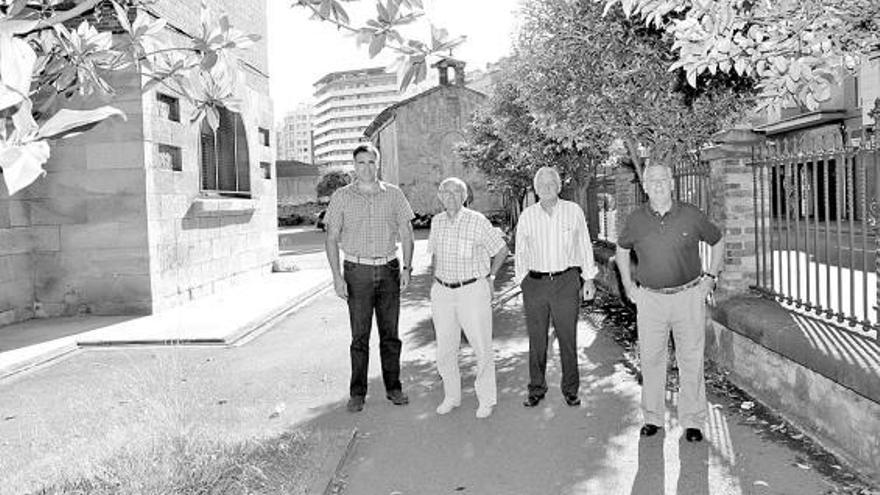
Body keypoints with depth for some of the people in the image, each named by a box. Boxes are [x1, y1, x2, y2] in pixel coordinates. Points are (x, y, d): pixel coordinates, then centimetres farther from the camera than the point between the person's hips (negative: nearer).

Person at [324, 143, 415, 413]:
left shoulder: (393, 194, 5)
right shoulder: (341, 197, 0)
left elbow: (406, 233, 9)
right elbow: (331, 239, 1)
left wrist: (407, 267, -1)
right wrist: (337, 277, -7)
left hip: (389, 270, 2)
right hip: (358, 272, -1)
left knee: (390, 333, 7)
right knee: (360, 336, 2)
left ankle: (393, 387, 19)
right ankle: (357, 393, 12)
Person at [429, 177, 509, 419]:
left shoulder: (477, 222, -9)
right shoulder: (437, 222, 6)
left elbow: (501, 249, 3)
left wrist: (490, 277, 7)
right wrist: (436, 280, 14)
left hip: (473, 291, -4)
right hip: (442, 293, 4)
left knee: (482, 348, 2)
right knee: (445, 349, 8)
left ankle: (486, 399, 18)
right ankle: (451, 397, 25)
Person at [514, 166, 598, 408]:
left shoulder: (574, 211, 3)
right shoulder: (527, 216, 5)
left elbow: (584, 246, 9)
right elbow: (520, 252, 11)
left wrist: (588, 278, 7)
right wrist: (522, 281, 8)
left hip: (566, 282, -1)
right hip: (535, 284, 1)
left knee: (568, 338, 3)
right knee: (536, 340, 7)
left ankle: (570, 389, 19)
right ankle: (536, 389, 20)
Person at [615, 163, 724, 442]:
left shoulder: (691, 215, -4)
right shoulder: (636, 220, -1)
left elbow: (717, 242, 12)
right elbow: (621, 249, 17)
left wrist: (711, 277, 7)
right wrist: (627, 284, 11)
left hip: (689, 296, -1)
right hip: (650, 299, 1)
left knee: (691, 360, 3)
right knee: (650, 359, 7)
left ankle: (692, 421, 17)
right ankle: (652, 417, 22)